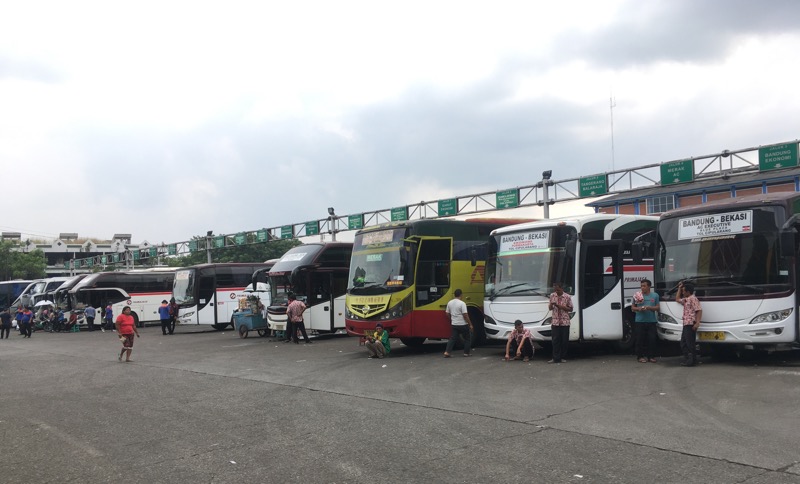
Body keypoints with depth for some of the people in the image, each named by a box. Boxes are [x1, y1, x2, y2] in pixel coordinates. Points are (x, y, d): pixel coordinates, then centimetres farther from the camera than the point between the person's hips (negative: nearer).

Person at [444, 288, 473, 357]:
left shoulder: (450, 303, 2)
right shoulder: (462, 303, -17)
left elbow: (447, 314, 11)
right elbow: (465, 315, -19)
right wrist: (470, 324, -11)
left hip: (454, 324, 5)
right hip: (463, 324, -5)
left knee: (452, 338, 8)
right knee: (467, 338, 12)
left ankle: (447, 352, -3)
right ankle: (467, 352, 16)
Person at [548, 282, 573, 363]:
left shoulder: (567, 297, -5)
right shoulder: (552, 296, 4)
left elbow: (570, 309, -1)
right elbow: (550, 308, 11)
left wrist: (561, 307, -16)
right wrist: (551, 305, -13)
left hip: (565, 322, -2)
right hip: (555, 321, 2)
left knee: (564, 340, 2)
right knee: (555, 340, -1)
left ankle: (562, 357, 13)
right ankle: (556, 358, 1)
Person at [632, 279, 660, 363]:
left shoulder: (655, 295, 9)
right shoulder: (637, 295, 6)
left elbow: (657, 308, 7)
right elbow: (632, 308, 9)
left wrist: (648, 307, -11)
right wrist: (638, 309, -12)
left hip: (652, 321, 1)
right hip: (640, 321, -1)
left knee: (652, 339, 0)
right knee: (640, 339, -2)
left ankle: (651, 356, 9)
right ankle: (641, 356, 5)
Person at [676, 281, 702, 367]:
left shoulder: (693, 298, -9)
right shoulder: (685, 300, 20)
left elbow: (699, 310, -17)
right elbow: (677, 299, 39)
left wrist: (697, 322, -25)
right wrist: (679, 288, 31)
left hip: (691, 324, -10)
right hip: (686, 324, 10)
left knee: (690, 343, -7)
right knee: (683, 343, 11)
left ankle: (692, 360, -4)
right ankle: (687, 359, 16)